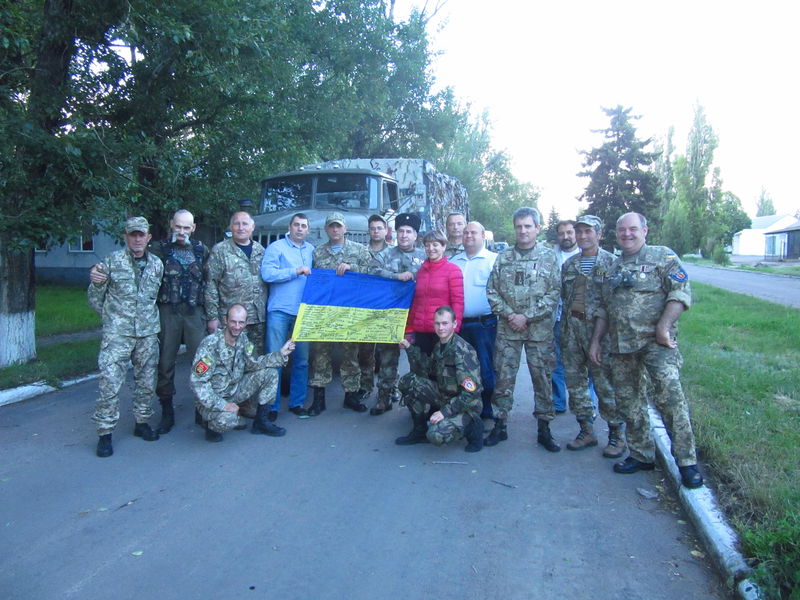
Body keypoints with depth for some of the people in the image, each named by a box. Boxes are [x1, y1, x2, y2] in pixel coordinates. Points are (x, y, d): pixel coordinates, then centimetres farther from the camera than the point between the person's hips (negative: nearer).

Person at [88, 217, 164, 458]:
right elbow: (95, 300, 6)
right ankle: (105, 433, 4)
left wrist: (149, 319, 12)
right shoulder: (112, 261, -1)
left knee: (147, 381, 11)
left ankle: (142, 423, 27)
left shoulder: (157, 264, 8)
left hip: (148, 332, 4)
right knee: (110, 383, -7)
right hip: (117, 333, -4)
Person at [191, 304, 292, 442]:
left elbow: (251, 364, 2)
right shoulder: (210, 344, -24)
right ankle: (212, 423, 2)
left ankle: (260, 422, 5)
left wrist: (281, 354, -10)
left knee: (270, 372, -6)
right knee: (227, 421, -37)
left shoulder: (242, 338, -4)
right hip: (213, 398, -7)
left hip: (235, 390, 7)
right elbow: (197, 381, -25)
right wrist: (222, 405, -30)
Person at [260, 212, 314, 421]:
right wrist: (296, 271, -13)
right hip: (280, 311, -5)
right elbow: (267, 274, -14)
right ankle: (271, 406, 7)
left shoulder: (311, 250, 15)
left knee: (302, 360, 8)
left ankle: (297, 402, 20)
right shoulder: (276, 247, 0)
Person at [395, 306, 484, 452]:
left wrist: (445, 412, -26)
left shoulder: (462, 351, -22)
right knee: (407, 381, -6)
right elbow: (425, 371, 6)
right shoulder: (439, 346, 4)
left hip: (466, 405, -8)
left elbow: (471, 392, -25)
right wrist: (410, 349, -3)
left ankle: (472, 428, 0)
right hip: (444, 395, 8)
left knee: (436, 435, -30)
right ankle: (420, 431, 6)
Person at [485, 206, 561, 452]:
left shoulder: (549, 257, 2)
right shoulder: (504, 258, 9)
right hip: (507, 328, 2)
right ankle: (500, 426, 16)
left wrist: (527, 316, -11)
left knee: (542, 377, 4)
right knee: (504, 377, 5)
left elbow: (555, 293, -4)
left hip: (539, 328, -2)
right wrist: (508, 314, -8)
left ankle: (544, 428, 16)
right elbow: (492, 291, 7)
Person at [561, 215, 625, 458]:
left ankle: (616, 435, 10)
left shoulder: (611, 262, -2)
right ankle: (586, 431, 21)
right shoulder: (569, 265, 15)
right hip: (572, 327, 6)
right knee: (575, 381, 9)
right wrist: (565, 326, 15)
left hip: (598, 328, -6)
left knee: (605, 382, -3)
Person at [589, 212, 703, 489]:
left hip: (656, 341, -6)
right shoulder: (613, 268, 19)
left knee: (670, 393, -19)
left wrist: (663, 327, -17)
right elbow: (604, 308, 22)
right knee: (627, 401, 9)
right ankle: (641, 455, 22)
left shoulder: (663, 256, 2)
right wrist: (596, 340, 16)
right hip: (621, 345, 6)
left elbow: (681, 293, -9)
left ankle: (686, 462, -9)